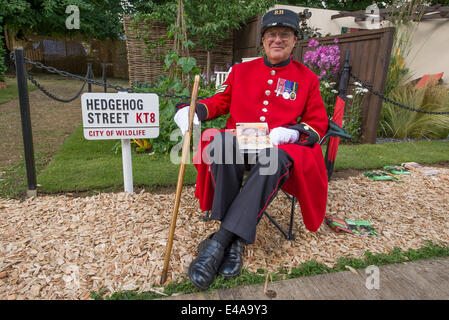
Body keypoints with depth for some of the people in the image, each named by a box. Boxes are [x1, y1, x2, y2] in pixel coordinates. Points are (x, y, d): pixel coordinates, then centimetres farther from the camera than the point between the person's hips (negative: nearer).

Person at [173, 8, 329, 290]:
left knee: (272, 161, -39)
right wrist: (193, 111, -4)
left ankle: (220, 241, -35)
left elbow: (319, 123, 11)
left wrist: (290, 132, -11)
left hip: (281, 147, -1)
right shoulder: (241, 70, 18)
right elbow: (220, 101, 17)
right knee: (221, 142, -35)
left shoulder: (307, 78, 13)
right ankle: (235, 239, -30)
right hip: (239, 142, 2)